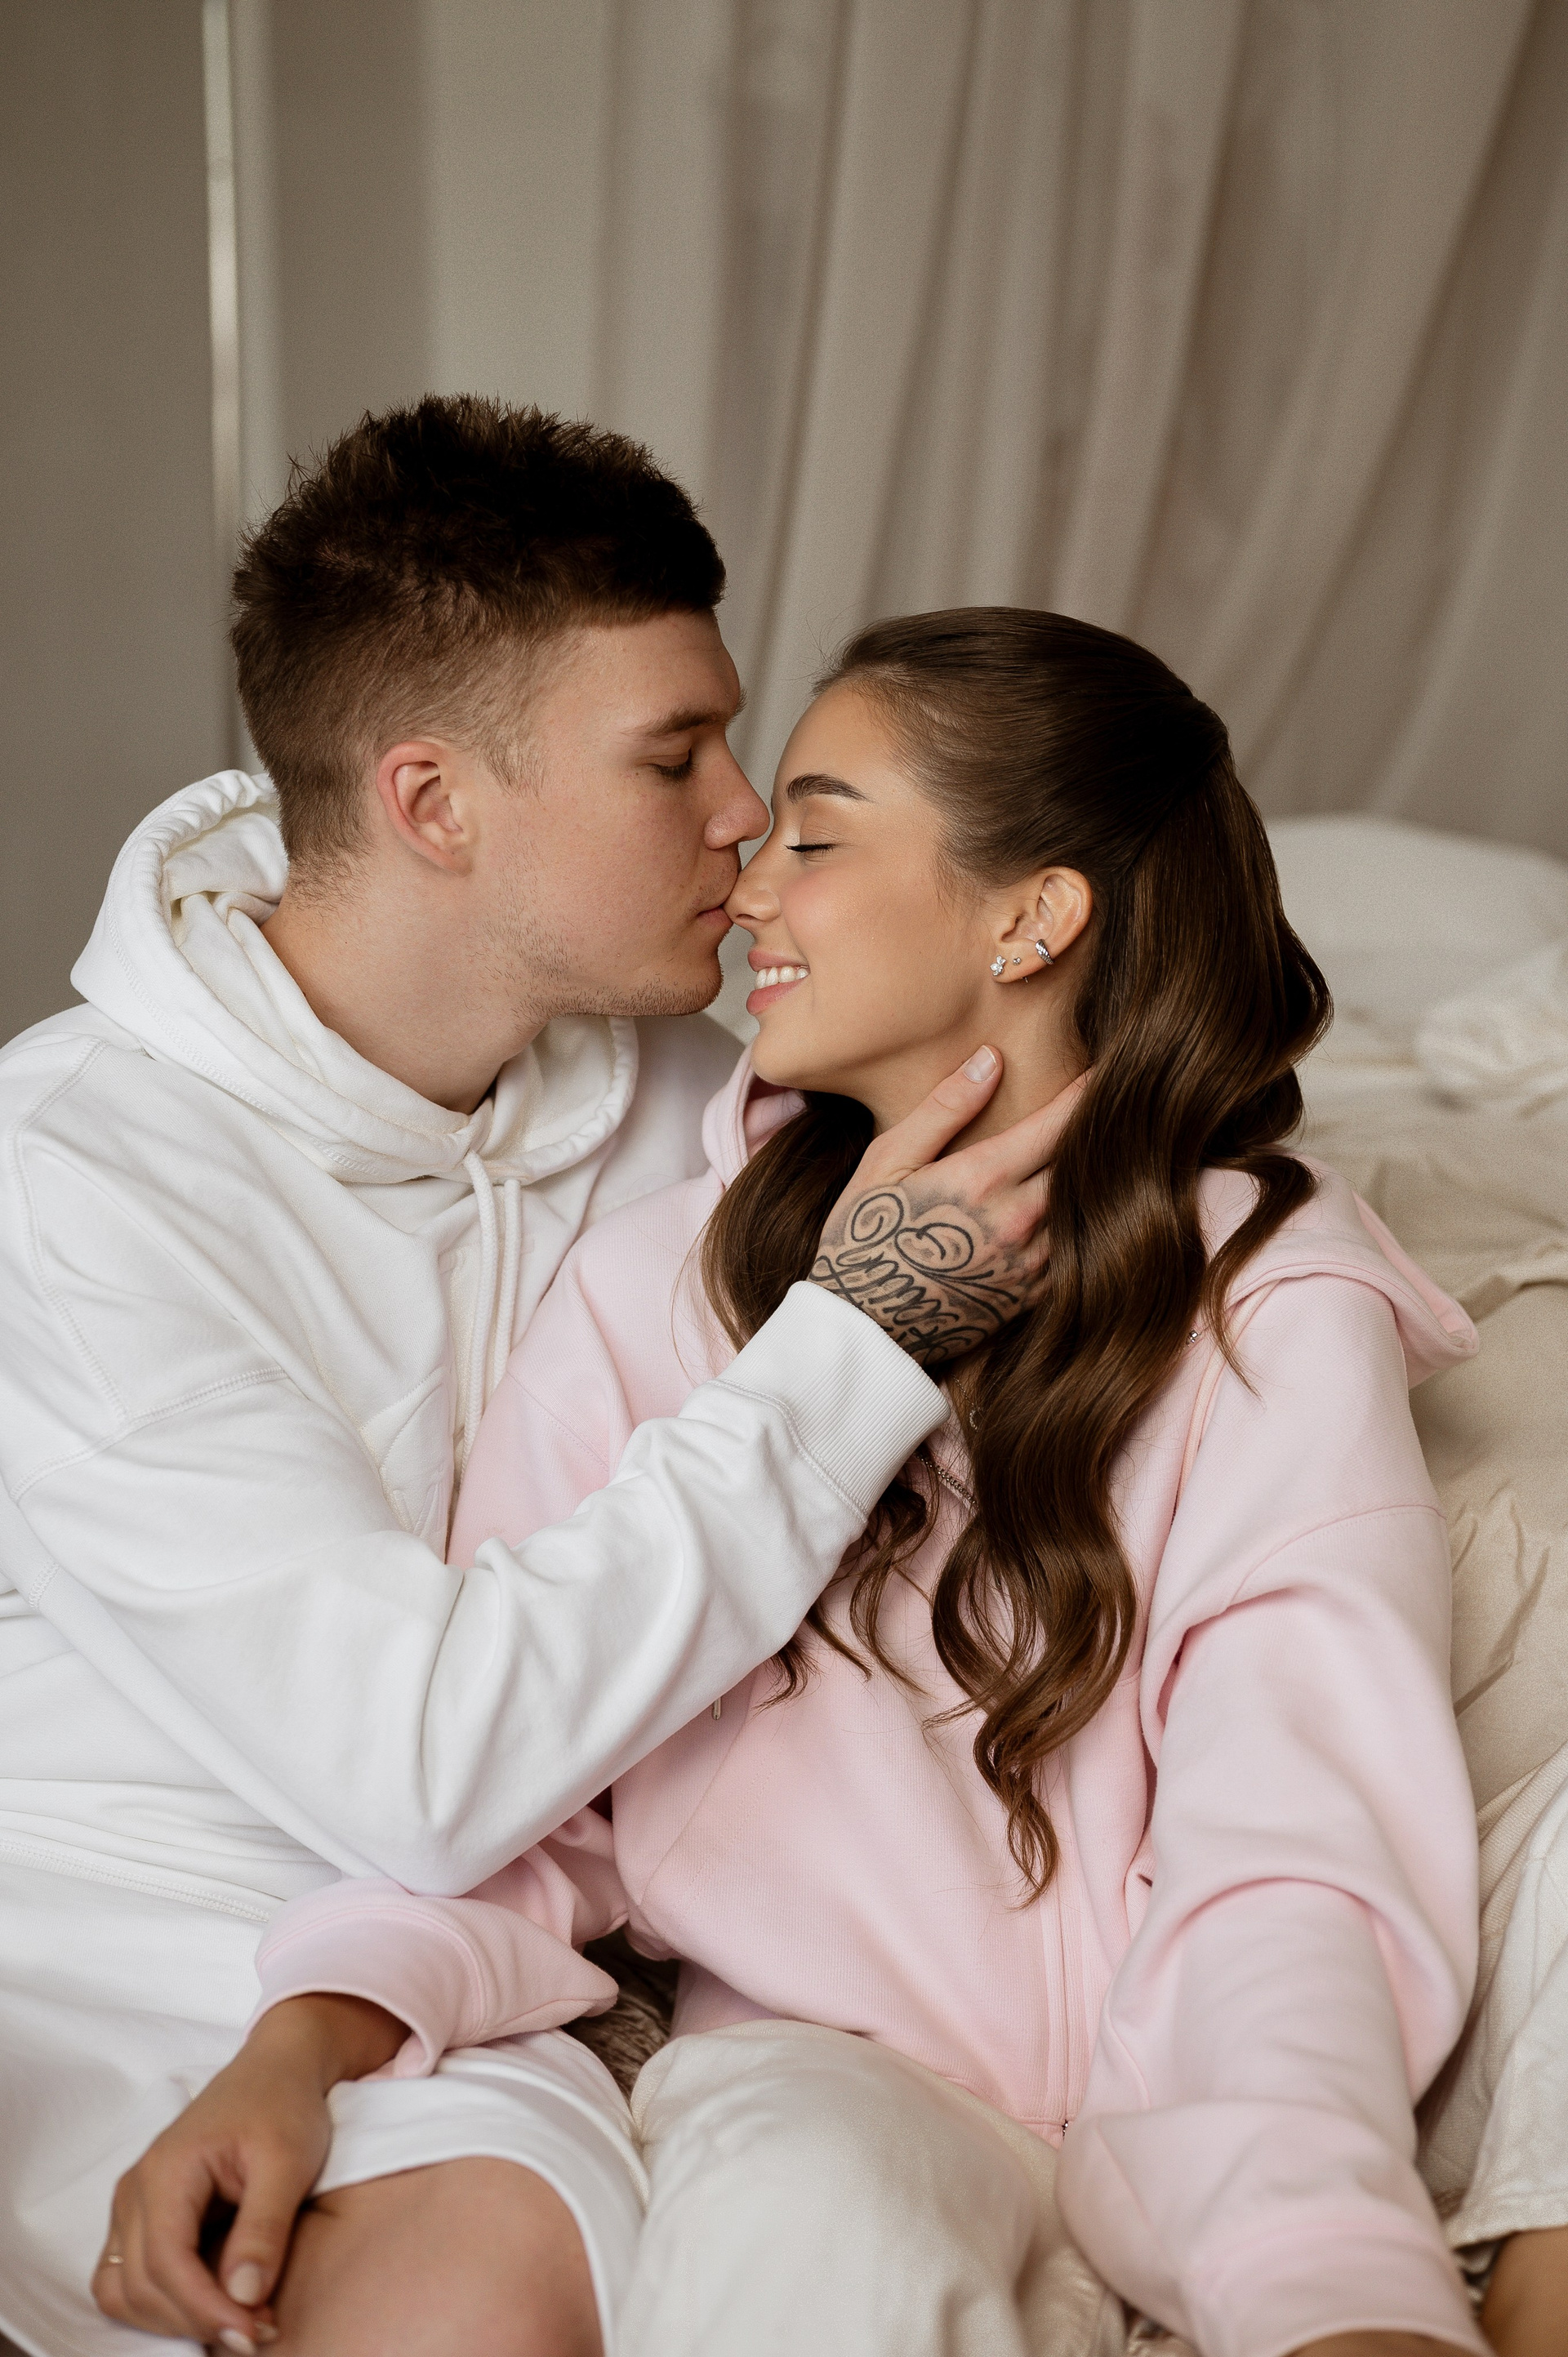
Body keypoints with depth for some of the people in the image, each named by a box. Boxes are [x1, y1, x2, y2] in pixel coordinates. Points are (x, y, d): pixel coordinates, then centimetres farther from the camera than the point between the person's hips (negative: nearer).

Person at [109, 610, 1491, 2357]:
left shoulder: (1277, 1323, -4)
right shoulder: (656, 1284, 3)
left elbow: (1289, 1877, -14)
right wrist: (301, 2044, -15)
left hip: (1165, 2150, -1)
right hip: (788, 2077, 2)